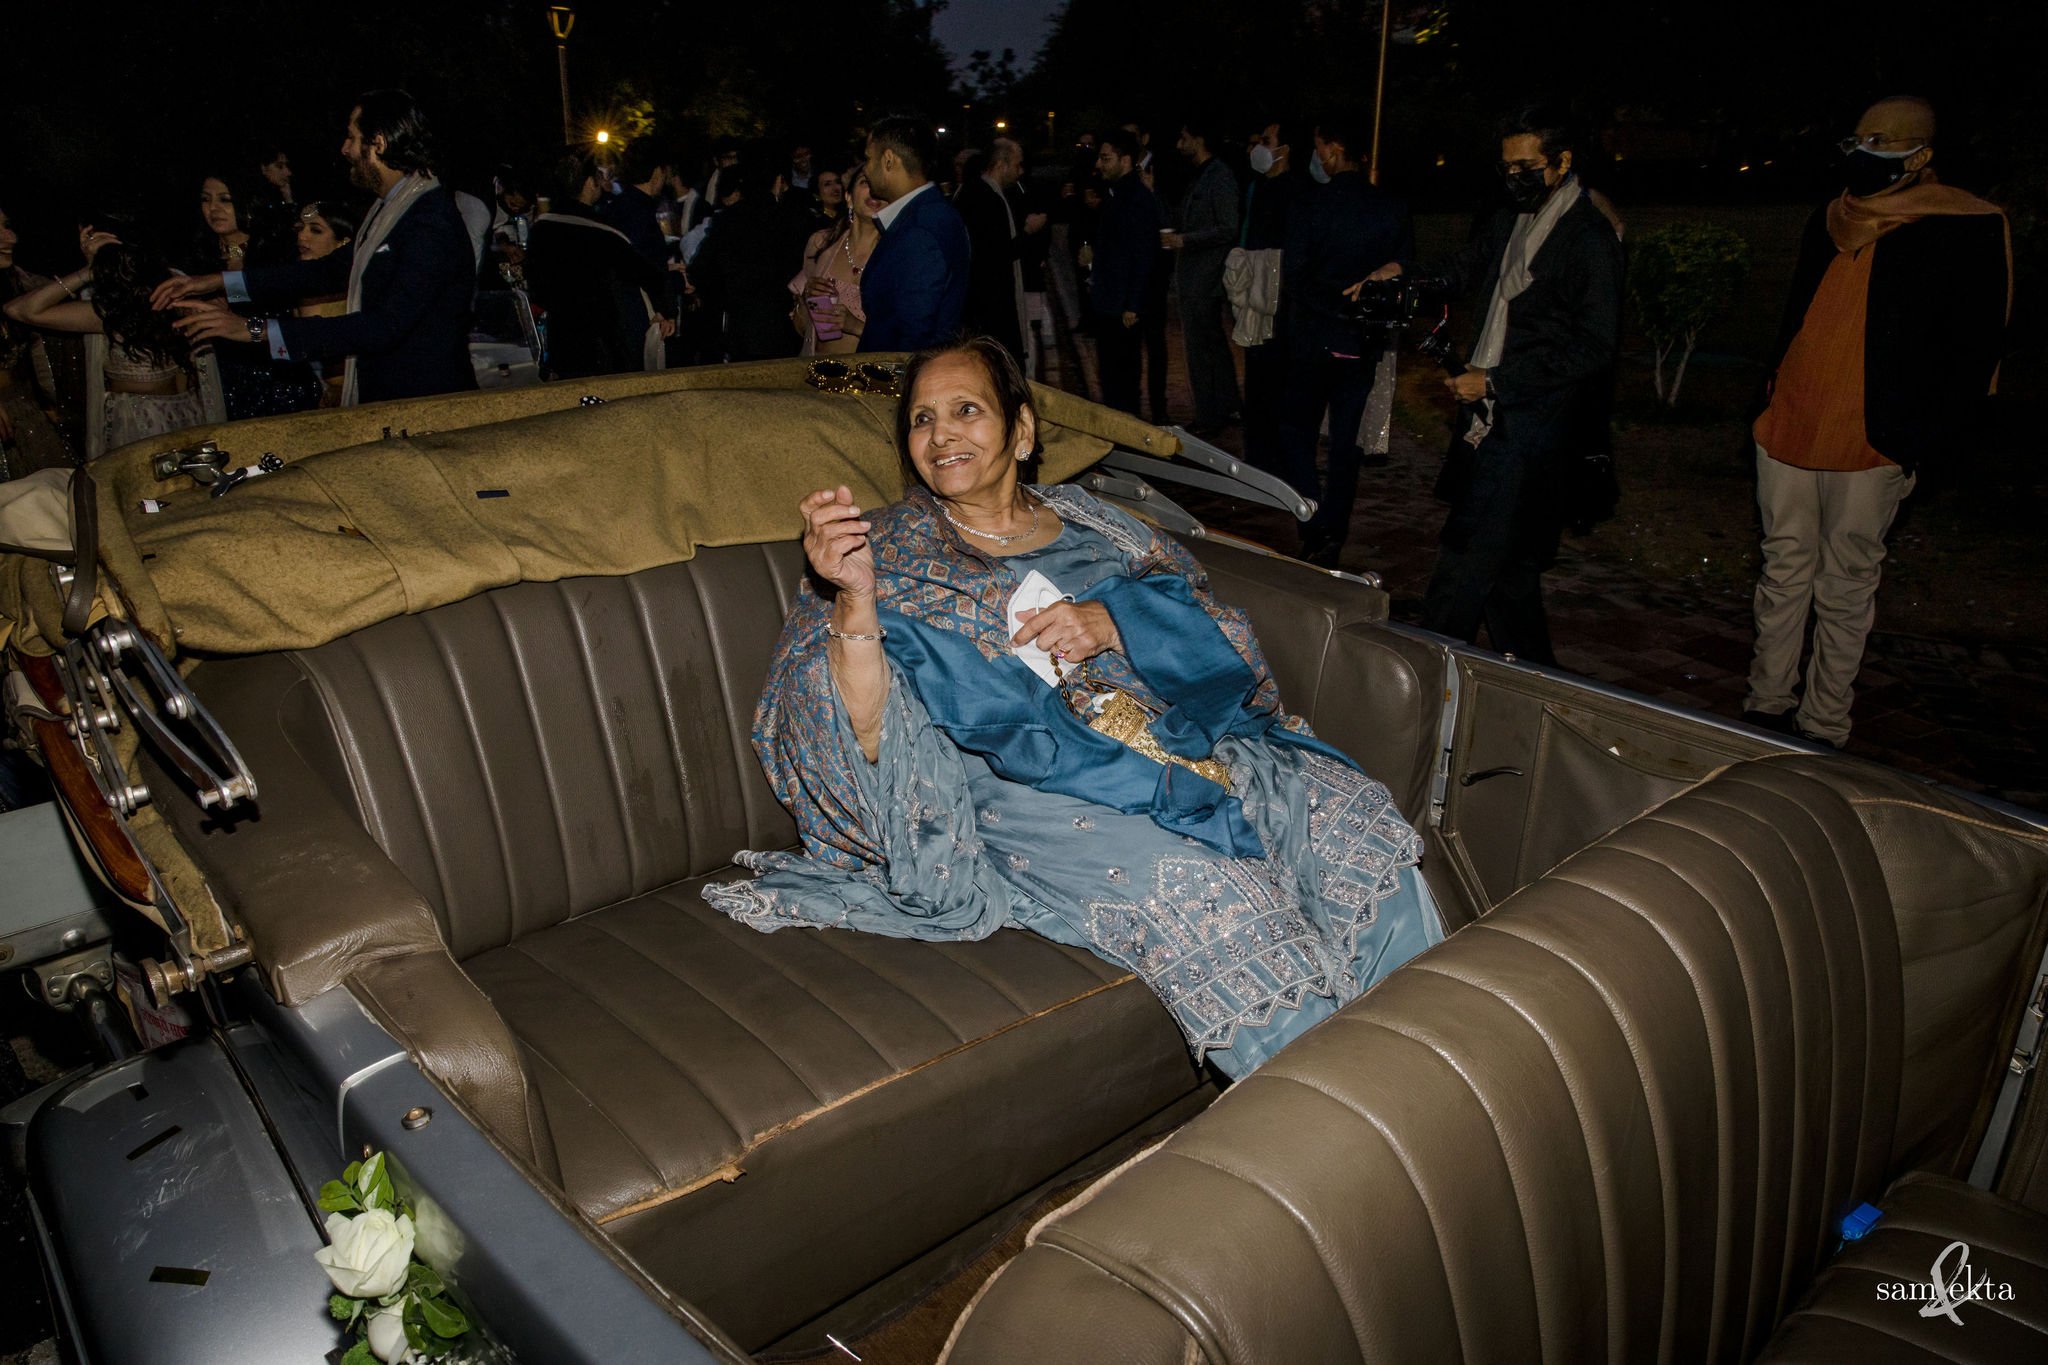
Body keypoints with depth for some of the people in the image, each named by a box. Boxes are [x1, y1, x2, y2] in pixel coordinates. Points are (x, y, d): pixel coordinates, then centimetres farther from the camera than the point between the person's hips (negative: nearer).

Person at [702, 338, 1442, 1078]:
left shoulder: (1086, 520, 18)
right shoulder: (895, 555, 8)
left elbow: (1221, 640, 10)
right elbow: (867, 745, -7)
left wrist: (1113, 623, -9)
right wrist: (854, 599, -23)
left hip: (1179, 739, 5)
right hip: (1036, 788, -4)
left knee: (1355, 821, -15)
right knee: (1205, 893, -29)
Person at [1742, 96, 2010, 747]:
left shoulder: (1969, 231, -6)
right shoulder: (1828, 222, 12)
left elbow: (1974, 352, -7)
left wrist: (1924, 443, -13)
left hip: (1871, 446, -5)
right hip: (1788, 429, 5)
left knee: (1845, 588, 2)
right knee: (1783, 573, 11)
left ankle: (1824, 728, 12)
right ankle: (1766, 705, 22)